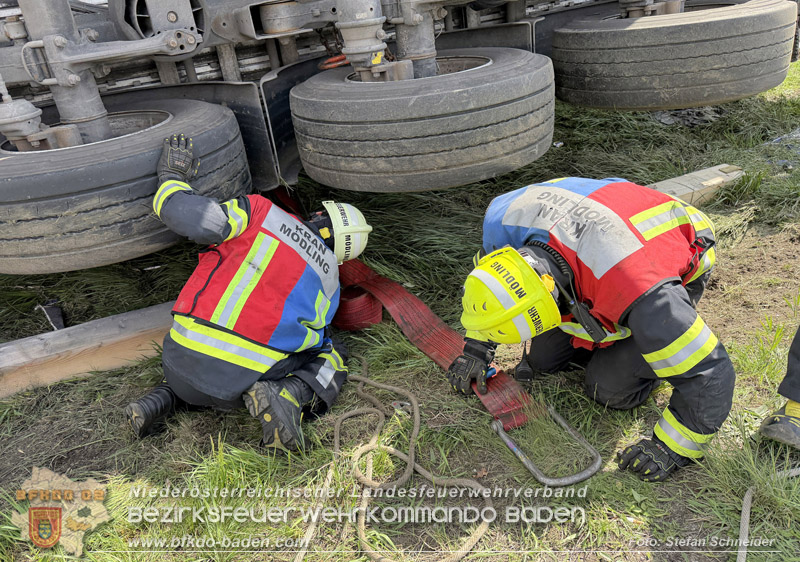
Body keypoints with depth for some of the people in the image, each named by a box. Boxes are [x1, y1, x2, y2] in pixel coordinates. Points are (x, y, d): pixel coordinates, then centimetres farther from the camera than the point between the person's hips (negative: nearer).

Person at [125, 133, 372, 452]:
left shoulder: (260, 210, 2)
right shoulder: (329, 280, 12)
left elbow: (188, 217, -9)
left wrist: (172, 177, 10)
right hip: (243, 380, -1)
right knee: (331, 360, 19)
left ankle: (165, 396, 15)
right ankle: (287, 395, -9)